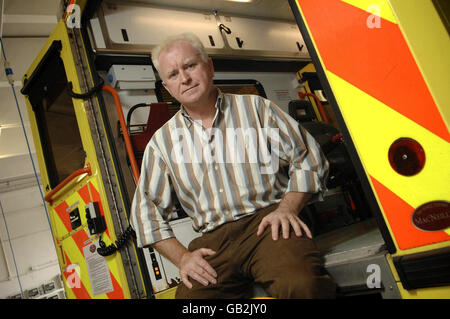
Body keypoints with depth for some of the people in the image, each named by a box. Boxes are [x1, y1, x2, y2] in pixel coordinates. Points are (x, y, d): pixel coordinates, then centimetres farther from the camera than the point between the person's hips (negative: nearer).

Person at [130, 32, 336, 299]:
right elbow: (148, 211, 15)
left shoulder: (256, 108, 11)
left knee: (302, 285, -31)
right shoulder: (162, 141, 15)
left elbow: (307, 159, 8)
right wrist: (182, 257, 1)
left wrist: (287, 208, -8)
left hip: (267, 222, -1)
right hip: (212, 243, 2)